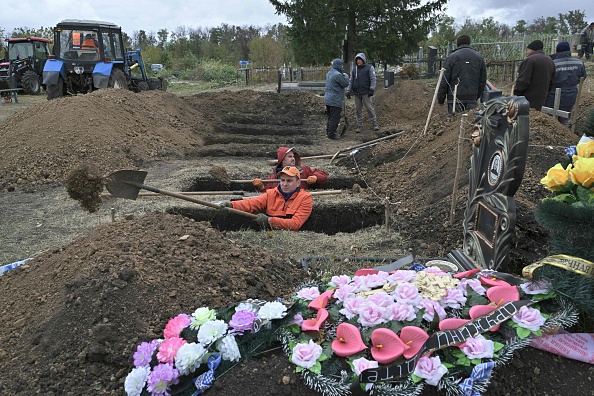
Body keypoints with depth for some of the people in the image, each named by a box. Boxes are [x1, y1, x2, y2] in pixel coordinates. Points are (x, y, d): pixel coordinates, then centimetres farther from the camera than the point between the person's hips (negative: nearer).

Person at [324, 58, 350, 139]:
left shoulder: (329, 73, 13)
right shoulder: (338, 75, -19)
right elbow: (345, 84, -12)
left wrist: (343, 76, 12)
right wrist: (346, 76, 5)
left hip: (328, 99, 10)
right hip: (335, 100, -9)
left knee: (330, 117, 18)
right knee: (335, 118, -3)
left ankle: (328, 132, 24)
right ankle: (331, 134, 0)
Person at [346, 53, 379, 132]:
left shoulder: (369, 68, -1)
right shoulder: (354, 69, 11)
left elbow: (373, 79, -5)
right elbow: (351, 81, 13)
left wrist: (372, 89, -14)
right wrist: (348, 91, 6)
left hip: (366, 93, -4)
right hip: (356, 93, 4)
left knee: (370, 108, -3)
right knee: (358, 110, 6)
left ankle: (375, 124, 6)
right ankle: (359, 126, 14)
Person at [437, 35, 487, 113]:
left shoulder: (452, 57, -2)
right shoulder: (479, 57, 12)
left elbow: (444, 80, -4)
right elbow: (483, 80, 14)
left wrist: (440, 98, 3)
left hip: (455, 98, -3)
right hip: (472, 98, 4)